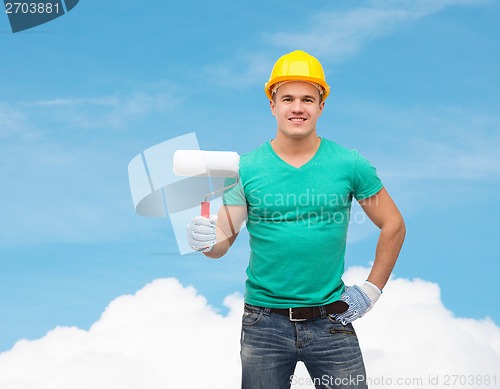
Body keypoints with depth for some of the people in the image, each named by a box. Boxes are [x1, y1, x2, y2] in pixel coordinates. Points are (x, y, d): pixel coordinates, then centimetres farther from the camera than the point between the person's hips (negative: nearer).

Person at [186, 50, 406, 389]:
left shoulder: (349, 164, -2)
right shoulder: (246, 169, -2)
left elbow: (393, 226, 6)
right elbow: (223, 238, -4)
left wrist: (372, 289, 2)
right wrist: (207, 240, -26)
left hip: (330, 321, 0)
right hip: (265, 324, 0)